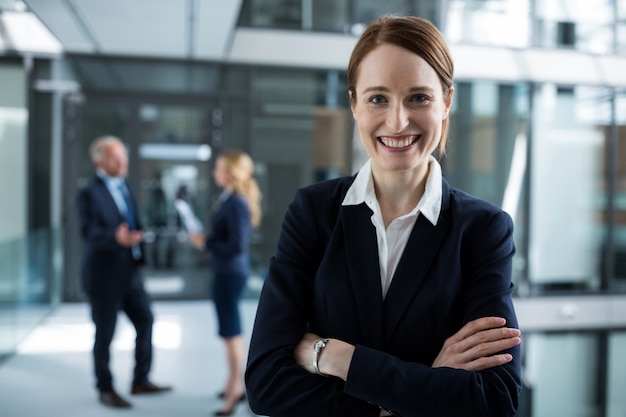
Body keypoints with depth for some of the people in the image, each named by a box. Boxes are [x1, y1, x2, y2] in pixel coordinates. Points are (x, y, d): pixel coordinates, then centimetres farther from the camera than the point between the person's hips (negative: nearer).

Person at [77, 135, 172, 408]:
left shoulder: (125, 186, 11)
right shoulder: (89, 193, -14)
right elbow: (88, 230, -27)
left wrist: (137, 237, 9)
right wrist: (116, 237, -43)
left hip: (130, 271, 8)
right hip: (104, 275, -8)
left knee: (146, 321, 12)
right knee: (104, 333, 4)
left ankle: (140, 381, 28)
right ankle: (105, 389, 22)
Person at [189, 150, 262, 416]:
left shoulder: (236, 203, -20)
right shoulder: (231, 199, 8)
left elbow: (238, 244, -24)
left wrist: (206, 243, -16)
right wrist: (207, 240, 1)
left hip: (230, 272, -10)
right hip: (228, 271, 10)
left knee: (230, 331, 1)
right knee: (232, 330, 18)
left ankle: (236, 388, 13)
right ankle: (235, 384, 32)